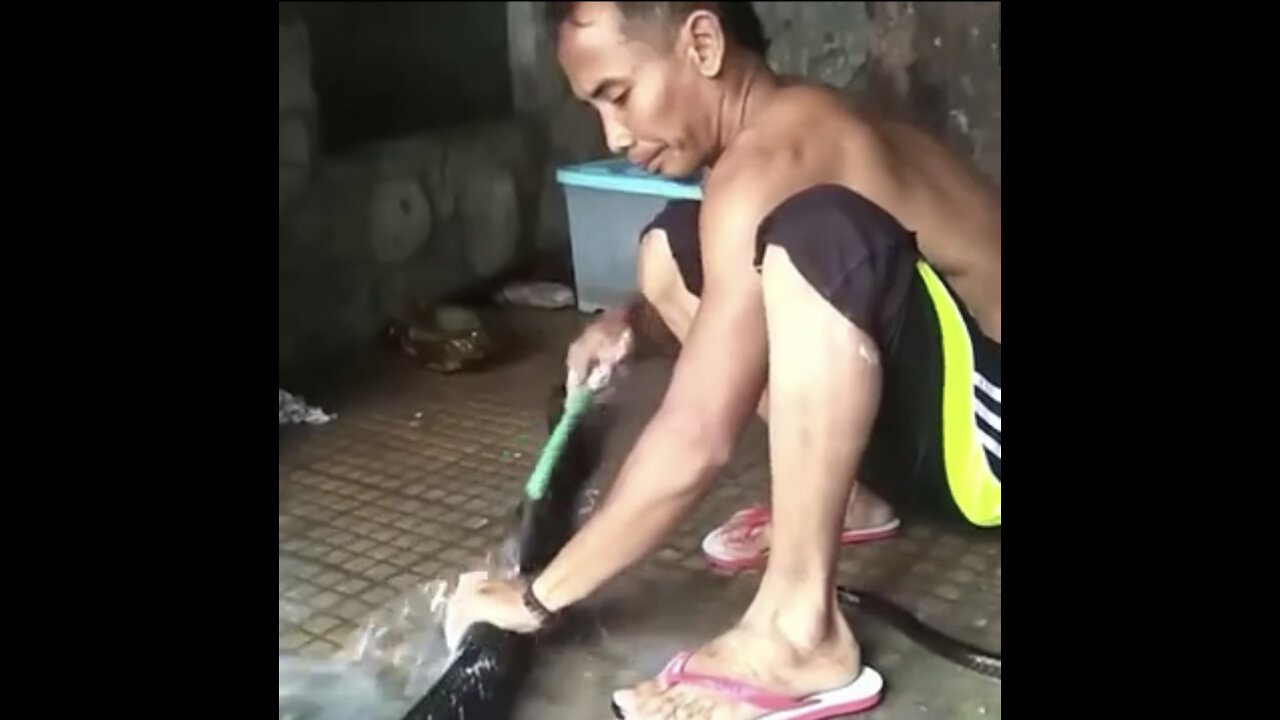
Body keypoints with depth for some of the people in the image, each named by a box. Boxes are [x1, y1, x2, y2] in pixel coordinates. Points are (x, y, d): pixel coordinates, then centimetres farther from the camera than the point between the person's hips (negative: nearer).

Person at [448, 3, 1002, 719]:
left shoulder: (768, 162, -23)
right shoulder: (792, 129, 6)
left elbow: (698, 441, -27)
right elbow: (737, 283, 28)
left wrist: (537, 598, -17)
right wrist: (627, 319, 9)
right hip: (933, 410, 9)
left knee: (816, 229, -37)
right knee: (673, 249, 6)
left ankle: (801, 632, -28)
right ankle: (832, 496, 11)